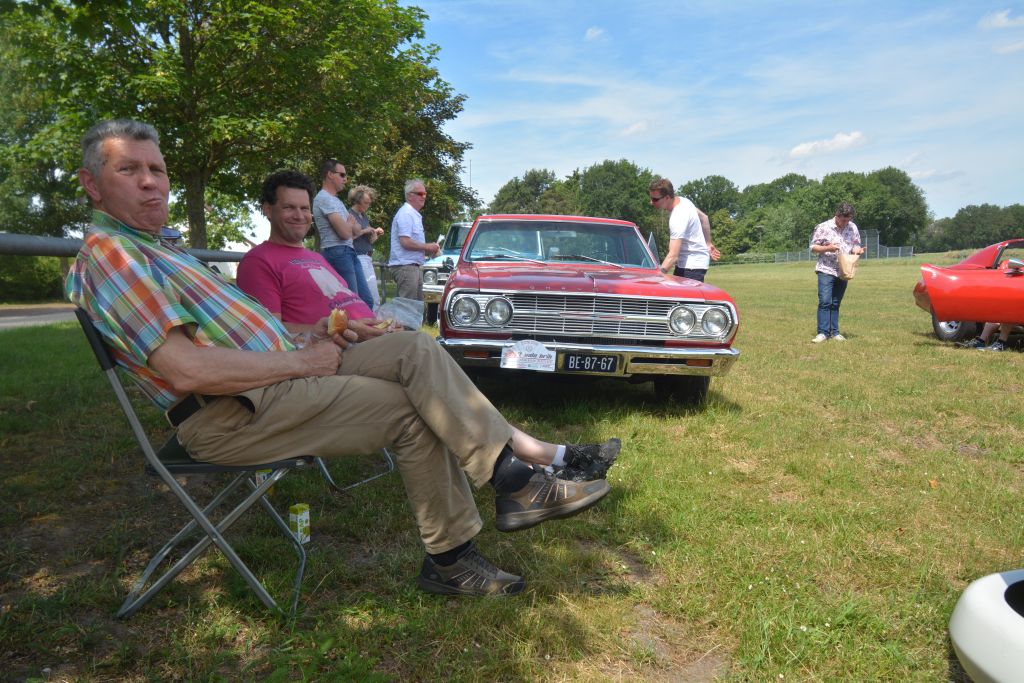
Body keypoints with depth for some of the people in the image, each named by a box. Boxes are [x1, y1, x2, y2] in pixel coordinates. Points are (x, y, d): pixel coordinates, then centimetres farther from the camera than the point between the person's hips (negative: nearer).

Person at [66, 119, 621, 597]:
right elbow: (185, 369, -23)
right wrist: (302, 362, -15)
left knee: (415, 350, -7)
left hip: (273, 374, 9)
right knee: (409, 408, -15)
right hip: (230, 416, -9)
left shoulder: (154, 249, 23)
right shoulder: (107, 253, -10)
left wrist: (312, 338, 7)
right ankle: (518, 481, 2)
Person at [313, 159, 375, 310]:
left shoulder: (335, 199, 21)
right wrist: (350, 222, 3)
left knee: (366, 300, 9)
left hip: (349, 253, 10)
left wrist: (348, 224, 0)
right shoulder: (324, 198, -11)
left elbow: (355, 229, 21)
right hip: (338, 253, -10)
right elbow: (345, 232, -18)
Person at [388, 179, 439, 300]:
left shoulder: (415, 214, 20)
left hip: (413, 266, 11)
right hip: (405, 266, -11)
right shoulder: (406, 213, -13)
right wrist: (427, 247, -11)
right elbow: (405, 242, -22)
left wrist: (429, 250, 11)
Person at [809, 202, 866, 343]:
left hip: (843, 271, 4)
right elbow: (813, 248, -3)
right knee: (824, 302, -12)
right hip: (826, 270, -4)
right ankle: (822, 332, -9)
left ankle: (834, 332, 13)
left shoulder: (853, 227, 4)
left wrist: (857, 249, -11)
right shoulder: (823, 227, -6)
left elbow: (855, 245, 13)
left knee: (836, 303, 9)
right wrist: (828, 248, -20)